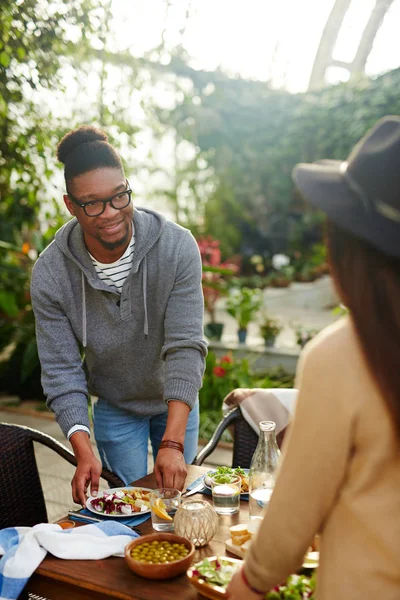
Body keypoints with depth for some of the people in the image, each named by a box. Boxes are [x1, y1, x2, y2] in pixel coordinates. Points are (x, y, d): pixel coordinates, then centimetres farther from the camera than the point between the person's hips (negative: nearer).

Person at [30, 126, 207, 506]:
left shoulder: (177, 246, -27)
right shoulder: (50, 273, -22)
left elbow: (185, 347, -29)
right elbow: (61, 371, -18)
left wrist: (173, 442, -35)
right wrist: (83, 452, -29)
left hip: (176, 403, 1)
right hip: (114, 409, 0)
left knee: (176, 491, 17)